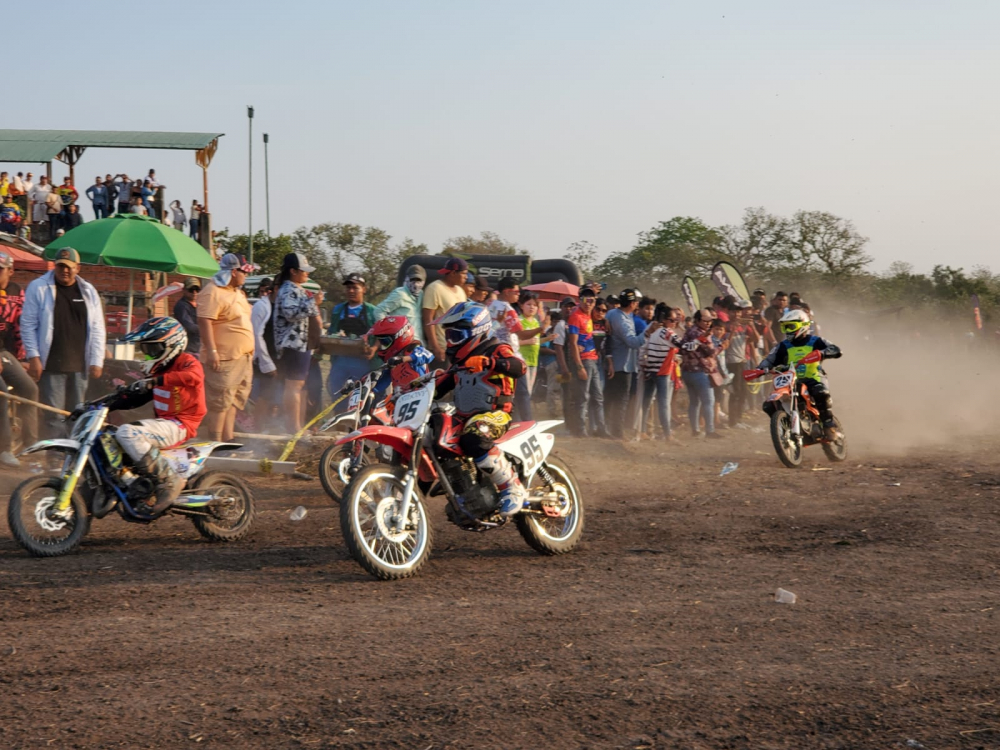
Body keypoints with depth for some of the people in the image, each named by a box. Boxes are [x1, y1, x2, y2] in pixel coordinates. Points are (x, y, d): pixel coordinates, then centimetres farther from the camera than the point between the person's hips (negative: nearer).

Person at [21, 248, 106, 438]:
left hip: (79, 365, 4)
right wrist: (33, 356, -9)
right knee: (54, 415, -6)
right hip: (51, 365, -3)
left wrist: (97, 360, 4)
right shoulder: (38, 288, 1)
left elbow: (97, 329, 11)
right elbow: (28, 325, -1)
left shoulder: (88, 292, 10)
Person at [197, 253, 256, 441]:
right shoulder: (213, 292, -14)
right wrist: (212, 351, -26)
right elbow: (205, 322, -21)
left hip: (242, 357, 10)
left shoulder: (236, 291, 18)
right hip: (224, 358, -10)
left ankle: (228, 440, 19)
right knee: (221, 403, -9)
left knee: (234, 401, 13)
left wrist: (249, 349, 26)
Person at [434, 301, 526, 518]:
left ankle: (513, 489, -33)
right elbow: (441, 386, 26)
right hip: (464, 417, 9)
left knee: (473, 438, -40)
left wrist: (489, 362, -38)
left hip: (495, 415, -9)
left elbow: (519, 367, -23)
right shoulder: (460, 361, 23)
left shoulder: (496, 350, -2)